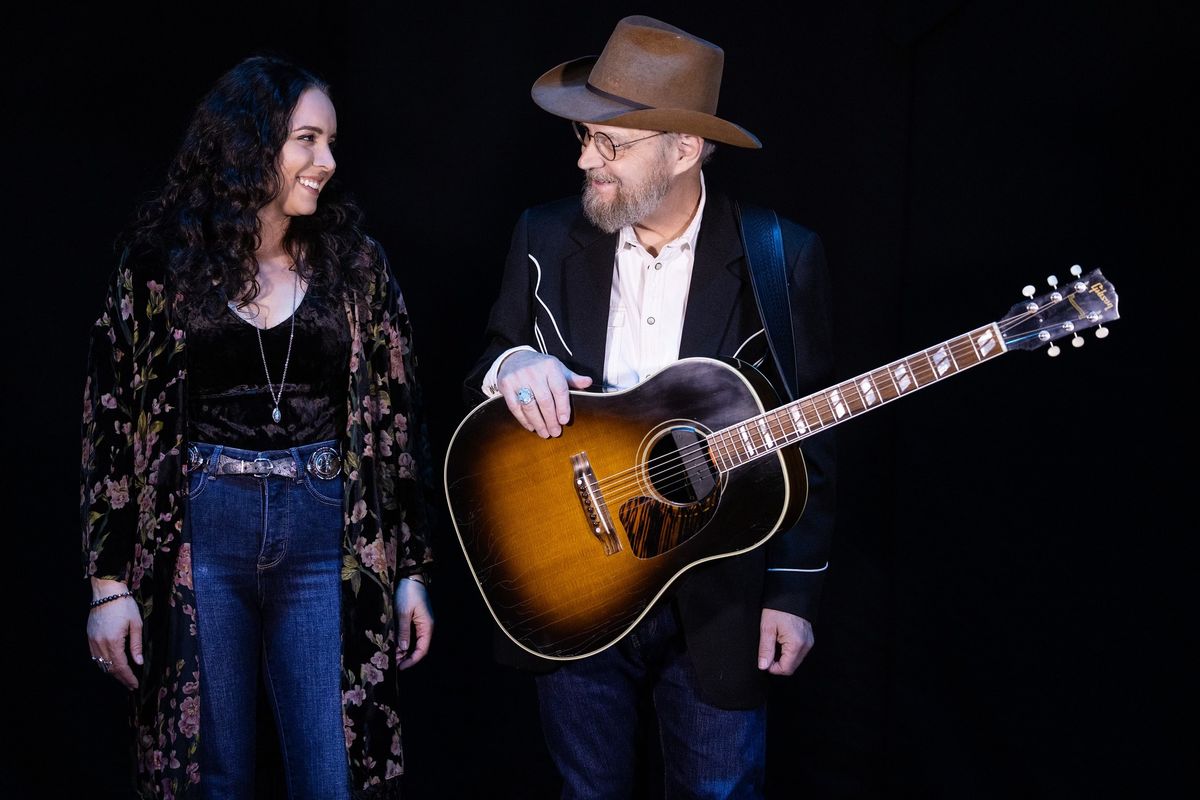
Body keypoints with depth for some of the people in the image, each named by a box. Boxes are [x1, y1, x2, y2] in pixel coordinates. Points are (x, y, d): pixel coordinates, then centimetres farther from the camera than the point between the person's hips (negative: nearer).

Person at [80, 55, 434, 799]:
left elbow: (396, 415, 6)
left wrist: (412, 570, 3)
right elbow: (114, 416, 1)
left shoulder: (355, 262, 5)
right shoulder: (162, 258, 1)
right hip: (199, 536, -1)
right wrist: (109, 578, -4)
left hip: (327, 539, 1)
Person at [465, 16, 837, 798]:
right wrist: (509, 366, -17)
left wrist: (794, 591, -6)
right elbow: (481, 388, 7)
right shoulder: (545, 242, -1)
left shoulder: (782, 259, -8)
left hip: (721, 595, -2)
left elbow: (810, 440, -4)